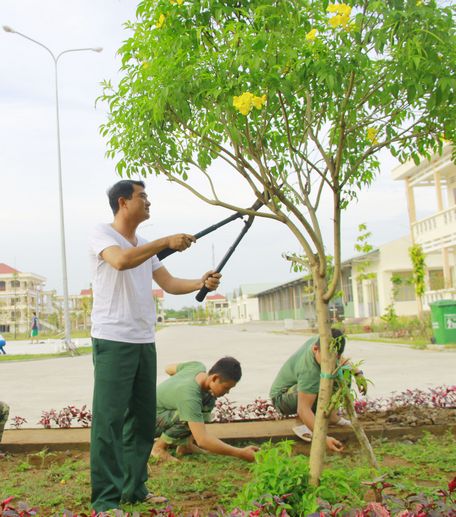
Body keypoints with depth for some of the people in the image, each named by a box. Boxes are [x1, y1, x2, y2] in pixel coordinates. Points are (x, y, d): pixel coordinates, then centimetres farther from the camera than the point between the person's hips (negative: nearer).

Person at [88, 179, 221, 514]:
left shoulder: (146, 246, 19)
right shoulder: (102, 235, -4)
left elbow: (169, 284, 15)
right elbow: (121, 260, -26)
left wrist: (202, 283, -2)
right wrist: (166, 242, -25)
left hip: (144, 342, 8)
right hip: (113, 340, -8)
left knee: (143, 419, 12)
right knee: (109, 420, -6)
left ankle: (135, 489, 24)